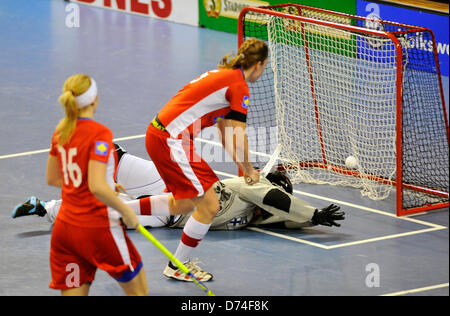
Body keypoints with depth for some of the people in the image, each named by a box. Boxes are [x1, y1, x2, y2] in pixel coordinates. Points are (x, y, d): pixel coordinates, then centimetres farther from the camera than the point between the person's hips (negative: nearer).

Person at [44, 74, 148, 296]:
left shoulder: (61, 131, 5)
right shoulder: (100, 134, -17)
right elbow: (97, 187, -26)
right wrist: (126, 212, -11)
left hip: (64, 227, 7)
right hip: (97, 228, -7)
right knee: (138, 292, 13)